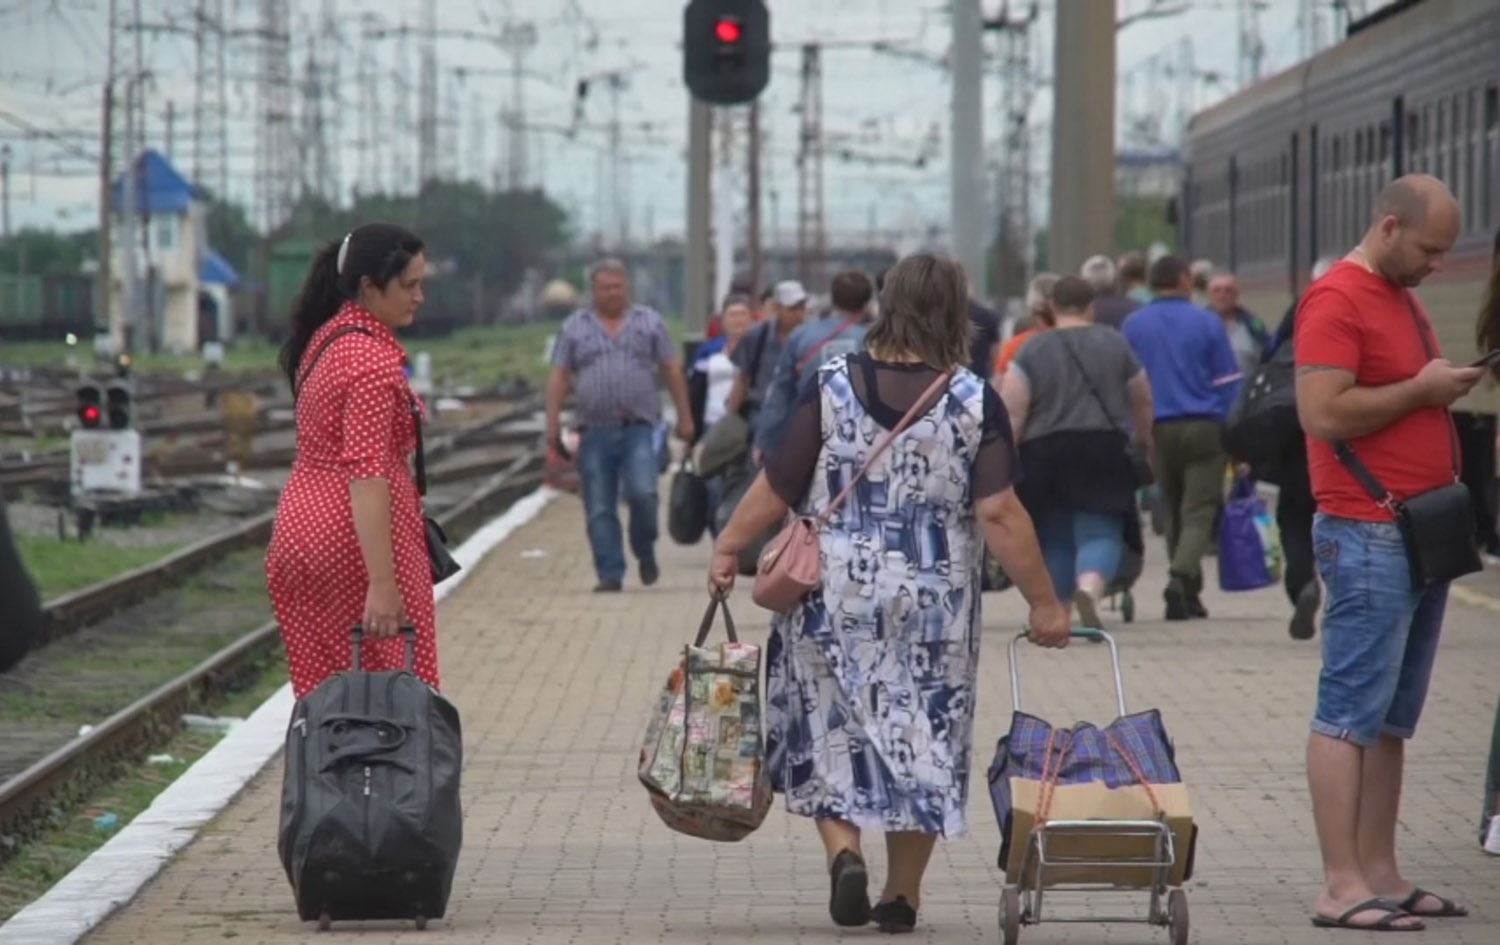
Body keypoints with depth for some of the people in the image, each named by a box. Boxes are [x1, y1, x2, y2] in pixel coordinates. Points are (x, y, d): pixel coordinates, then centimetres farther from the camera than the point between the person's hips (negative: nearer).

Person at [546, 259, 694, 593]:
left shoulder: (649, 322, 10)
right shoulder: (575, 327, 10)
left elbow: (672, 371, 10)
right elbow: (559, 378, 9)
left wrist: (685, 417, 5)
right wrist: (553, 421, 1)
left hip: (639, 428, -1)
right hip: (595, 431, 1)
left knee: (642, 492, -18)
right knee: (599, 509, -1)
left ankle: (645, 552, 7)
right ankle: (610, 574, 5)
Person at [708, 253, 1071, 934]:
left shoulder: (832, 386, -6)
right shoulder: (974, 402, -8)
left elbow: (779, 488, -5)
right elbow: (999, 514, -12)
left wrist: (727, 546, 8)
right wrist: (1043, 602, -6)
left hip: (835, 596, 0)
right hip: (933, 605, 0)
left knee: (830, 726, 13)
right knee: (920, 738, 12)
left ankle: (844, 852, -8)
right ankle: (902, 895, 15)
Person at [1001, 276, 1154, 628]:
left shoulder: (1032, 351, 3)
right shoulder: (1115, 344, 8)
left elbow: (1012, 413, -6)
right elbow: (1142, 402, 19)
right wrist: (1146, 441, 35)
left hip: (1045, 454, 1)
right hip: (1104, 450, -1)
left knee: (1054, 539, 12)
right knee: (1101, 533, -2)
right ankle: (1090, 585, -31)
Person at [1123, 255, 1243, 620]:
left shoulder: (1133, 326, 5)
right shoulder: (1207, 323, 0)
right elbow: (1228, 383, 1)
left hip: (1158, 431, 3)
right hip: (1204, 428, -3)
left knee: (1174, 514, 14)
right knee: (1199, 513, -5)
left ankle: (1189, 594, 15)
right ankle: (1181, 578, -26)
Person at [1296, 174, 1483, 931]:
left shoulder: (1405, 299, 19)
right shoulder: (1337, 300, -11)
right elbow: (1323, 414, -20)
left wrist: (1447, 386, 11)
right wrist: (1421, 389, -14)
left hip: (1422, 531, 9)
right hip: (1368, 535, -9)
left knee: (1393, 719, 10)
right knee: (1351, 714, -8)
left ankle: (1380, 873, 14)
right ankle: (1342, 885, -8)